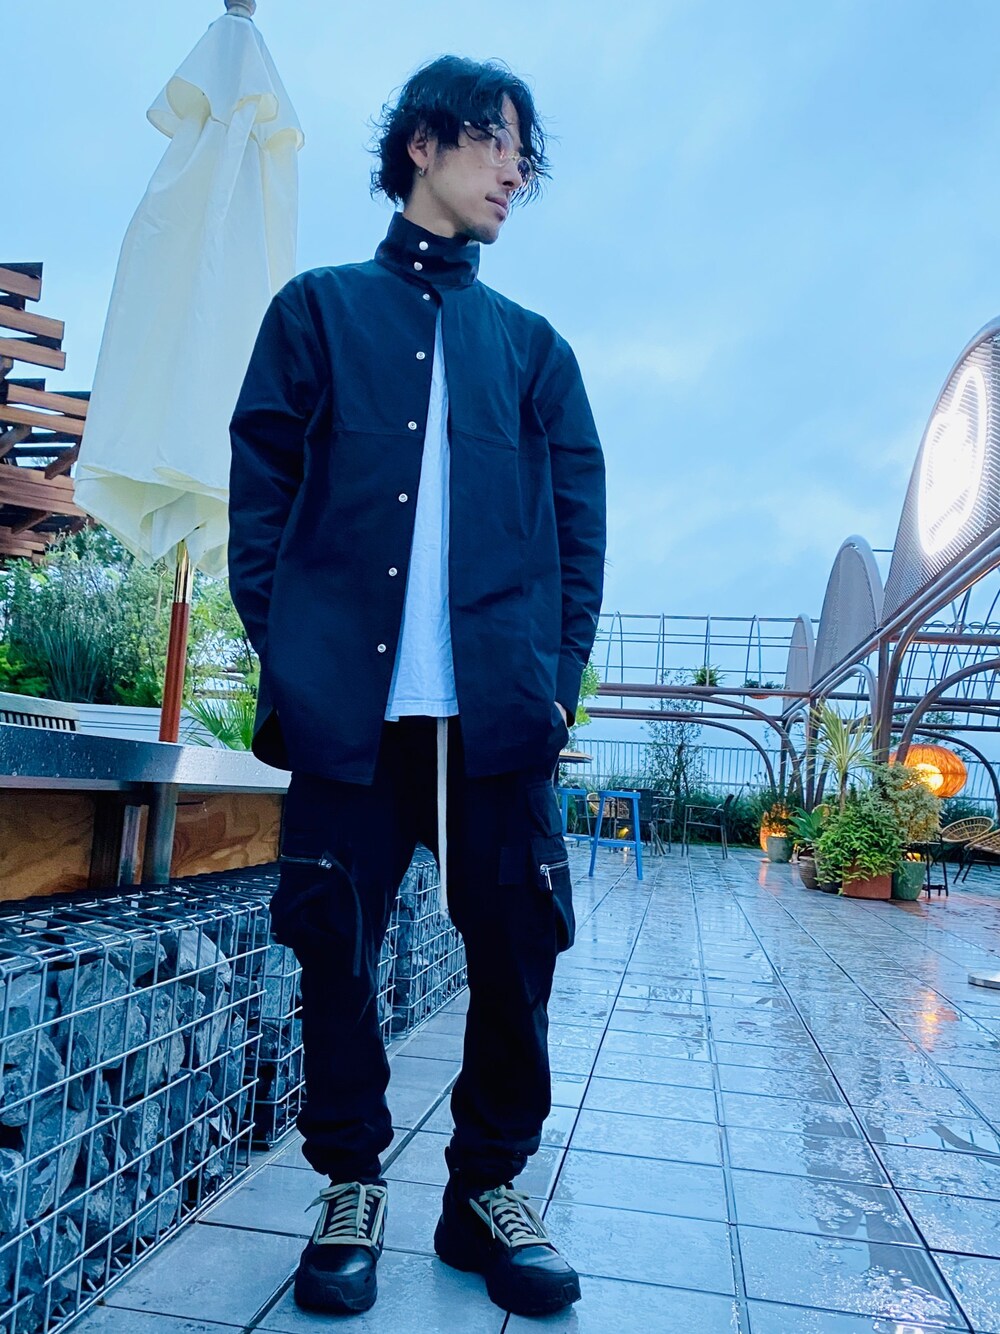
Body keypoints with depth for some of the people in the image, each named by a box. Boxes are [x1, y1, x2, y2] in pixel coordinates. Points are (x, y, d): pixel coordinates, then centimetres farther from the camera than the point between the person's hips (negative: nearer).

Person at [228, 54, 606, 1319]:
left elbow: (578, 523, 12)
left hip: (496, 702, 2)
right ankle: (352, 1182, 22)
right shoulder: (318, 308, 15)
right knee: (334, 942, 2)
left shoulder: (533, 345, 19)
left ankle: (486, 1187, 20)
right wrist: (283, 649, -3)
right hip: (349, 697, -1)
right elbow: (259, 488, 7)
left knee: (517, 942, 0)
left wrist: (558, 670, 1)